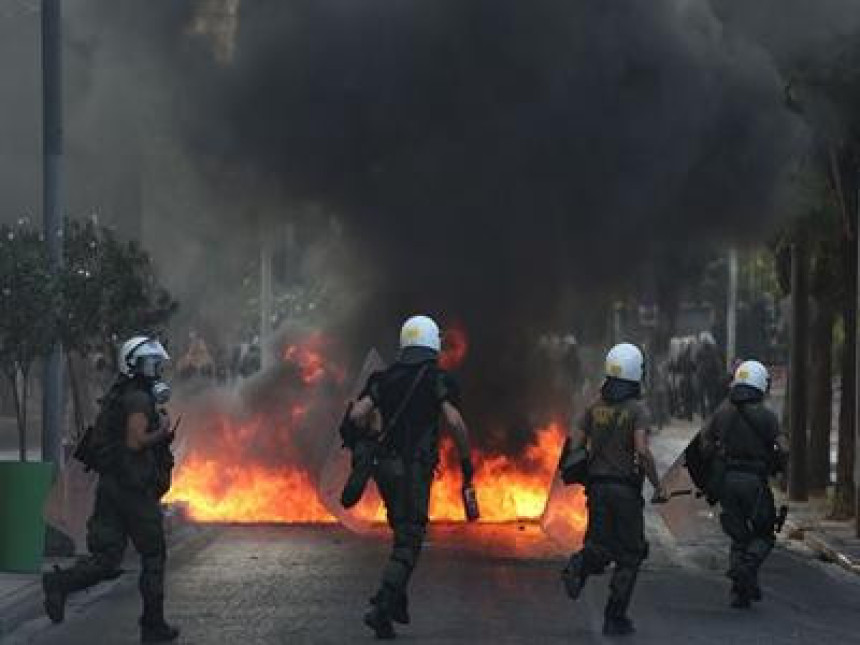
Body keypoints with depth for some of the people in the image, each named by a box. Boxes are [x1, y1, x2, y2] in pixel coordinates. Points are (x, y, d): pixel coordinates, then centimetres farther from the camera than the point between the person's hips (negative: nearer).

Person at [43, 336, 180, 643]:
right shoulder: (139, 399, -13)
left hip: (109, 486, 8)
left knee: (106, 557, 3)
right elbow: (135, 441, -23)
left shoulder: (117, 397, 17)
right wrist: (161, 433, -8)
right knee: (153, 557, 5)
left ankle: (60, 582, -21)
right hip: (134, 488, -8)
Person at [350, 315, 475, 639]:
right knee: (408, 542, -2)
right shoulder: (437, 378, -4)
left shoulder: (385, 377, 10)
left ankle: (396, 601, 17)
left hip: (384, 466, 5)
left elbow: (357, 414, 0)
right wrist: (466, 460, -5)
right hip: (414, 468, -5)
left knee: (403, 533, 22)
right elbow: (455, 422, -16)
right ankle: (381, 609, -14)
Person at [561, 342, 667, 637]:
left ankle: (578, 566, -19)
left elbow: (575, 446, 4)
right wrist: (658, 486, -12)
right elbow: (642, 450, -21)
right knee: (629, 555, 8)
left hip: (597, 487, 4)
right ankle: (615, 618, 6)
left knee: (601, 548, 15)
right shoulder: (637, 409, -9)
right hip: (626, 488, -4)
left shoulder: (595, 407, 6)